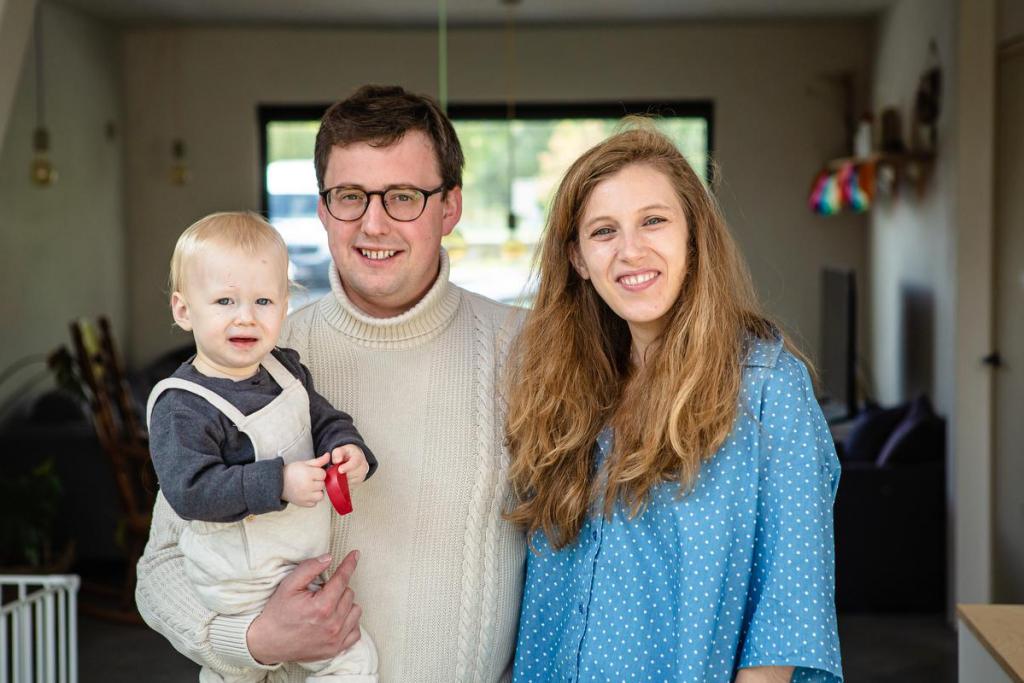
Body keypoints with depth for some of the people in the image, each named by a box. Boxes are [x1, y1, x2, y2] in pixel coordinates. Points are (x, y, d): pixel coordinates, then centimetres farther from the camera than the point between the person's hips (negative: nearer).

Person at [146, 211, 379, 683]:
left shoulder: (285, 369, -1)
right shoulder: (182, 407, -25)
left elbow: (325, 419, 9)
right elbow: (189, 490, -31)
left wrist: (349, 450, -13)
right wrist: (278, 482, -36)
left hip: (298, 567, 8)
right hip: (246, 589, -8)